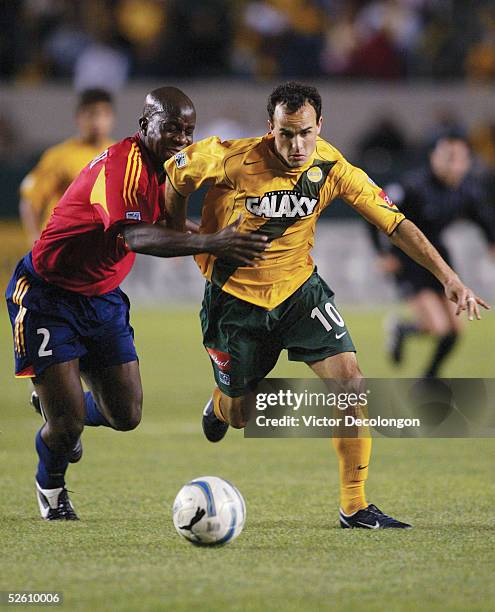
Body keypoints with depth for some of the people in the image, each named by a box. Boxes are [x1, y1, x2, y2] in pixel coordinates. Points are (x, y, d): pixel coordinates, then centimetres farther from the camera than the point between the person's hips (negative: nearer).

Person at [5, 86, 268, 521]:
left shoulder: (166, 167, 3)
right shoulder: (122, 164, -27)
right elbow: (134, 237, -42)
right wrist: (209, 244, -52)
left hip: (103, 299, 8)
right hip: (47, 295, -8)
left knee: (126, 416, 2)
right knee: (68, 422, -10)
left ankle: (56, 403, 36)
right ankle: (51, 486, 24)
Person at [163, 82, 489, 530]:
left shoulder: (331, 167, -15)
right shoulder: (234, 160, -23)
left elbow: (395, 223, -13)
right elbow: (175, 174, -7)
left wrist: (449, 277, -21)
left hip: (299, 288, 2)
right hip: (235, 296, -2)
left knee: (350, 380, -16)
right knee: (239, 417, 8)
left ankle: (355, 506, -7)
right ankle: (220, 403, 50)